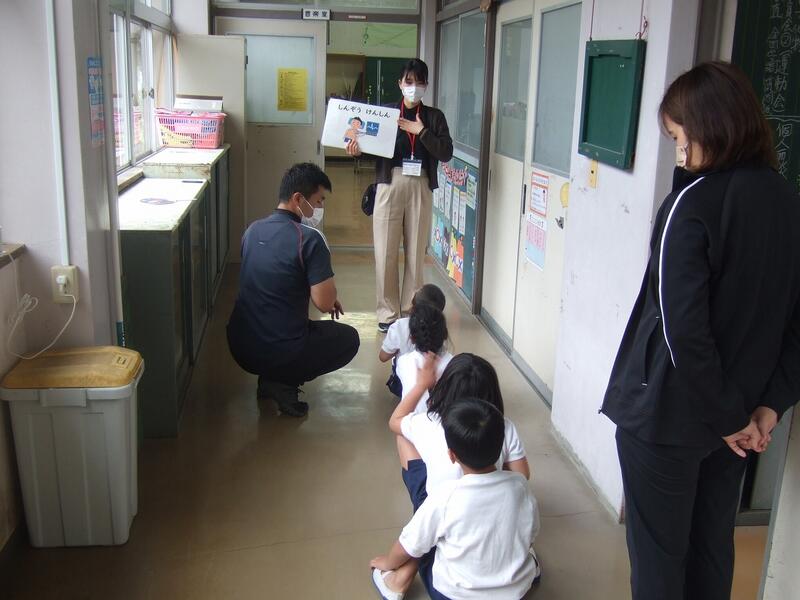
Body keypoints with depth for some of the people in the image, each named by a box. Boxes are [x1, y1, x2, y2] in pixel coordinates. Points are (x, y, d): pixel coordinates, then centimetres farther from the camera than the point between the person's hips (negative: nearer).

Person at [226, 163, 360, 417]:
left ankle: (270, 378, 15)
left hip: (239, 349, 7)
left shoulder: (253, 230, 5)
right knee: (349, 338, 18)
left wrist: (327, 299, 19)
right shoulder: (309, 239, -17)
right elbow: (325, 303, -19)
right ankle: (283, 383, 1)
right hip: (280, 354, -7)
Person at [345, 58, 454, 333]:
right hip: (390, 184, 0)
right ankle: (388, 312, 8)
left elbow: (446, 153, -2)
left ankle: (410, 310, 15)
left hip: (420, 187, 1)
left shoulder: (434, 116, 9)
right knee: (386, 252, -2)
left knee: (416, 251, 3)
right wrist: (357, 149, -16)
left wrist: (421, 131, -10)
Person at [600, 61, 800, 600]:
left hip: (668, 412, -6)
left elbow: (682, 327, -23)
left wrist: (728, 416, -12)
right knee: (712, 545, 21)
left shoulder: (693, 203, -19)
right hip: (737, 412, 7)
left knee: (659, 553, 10)